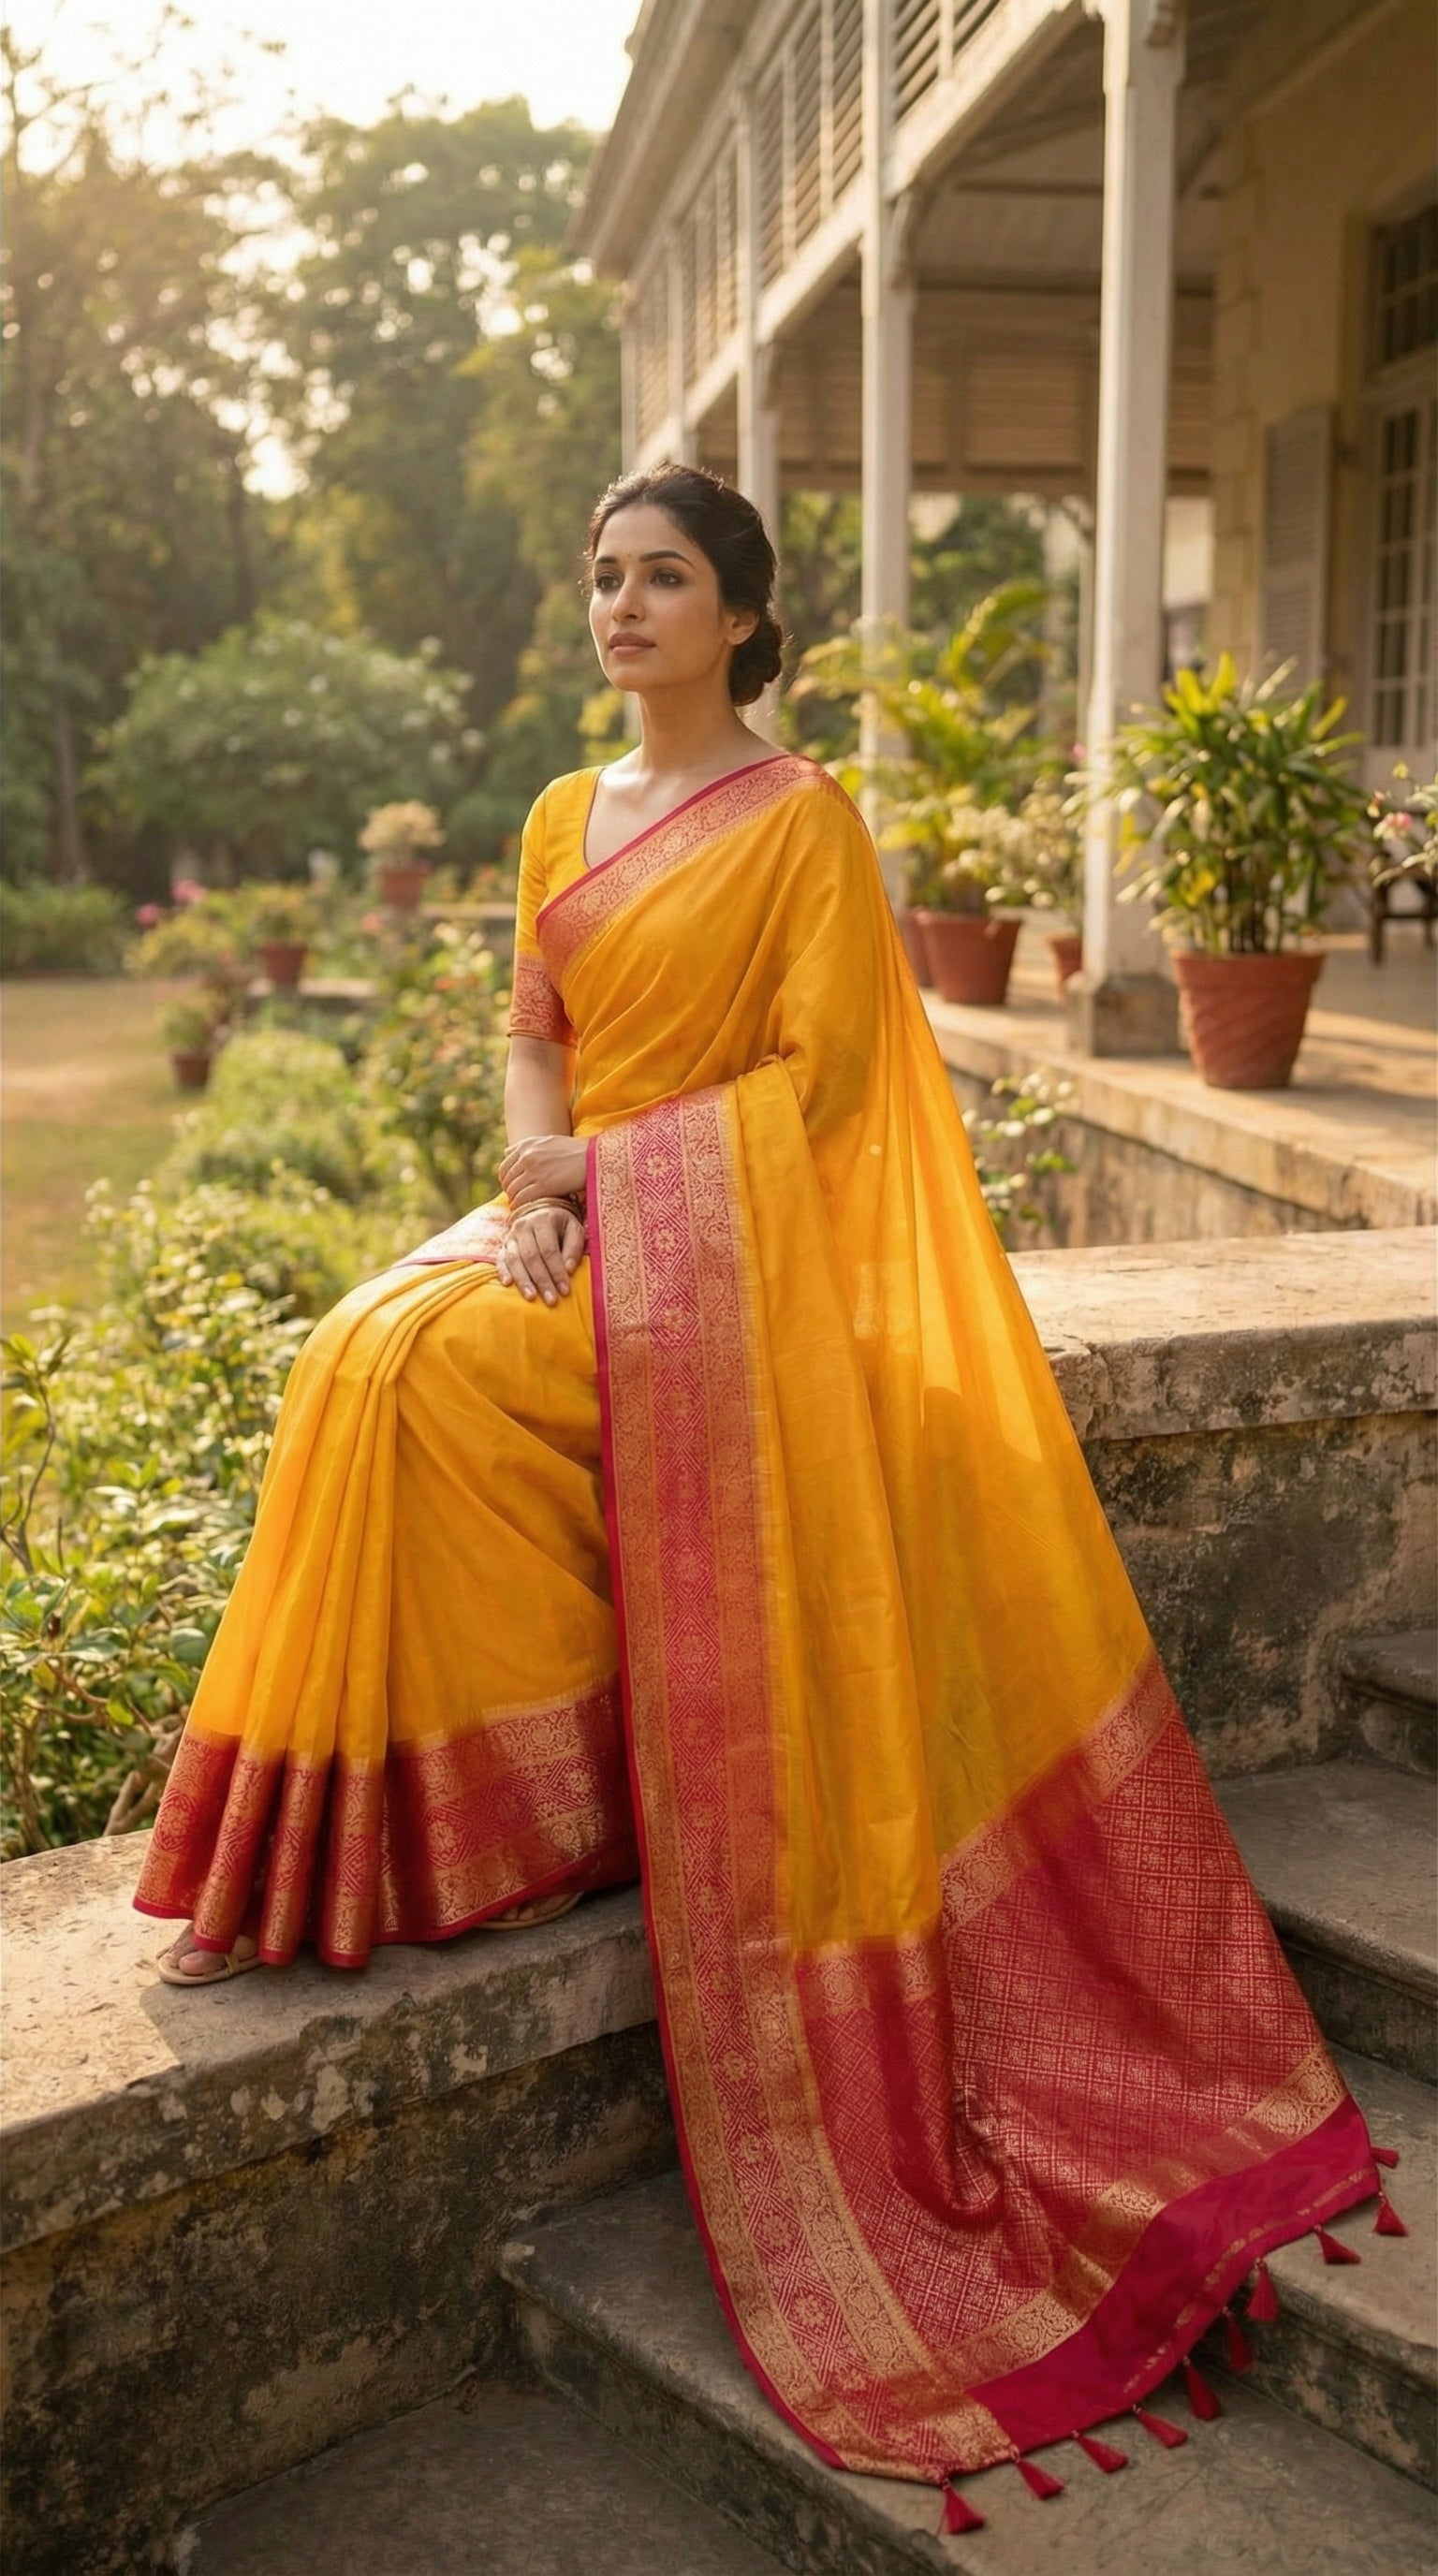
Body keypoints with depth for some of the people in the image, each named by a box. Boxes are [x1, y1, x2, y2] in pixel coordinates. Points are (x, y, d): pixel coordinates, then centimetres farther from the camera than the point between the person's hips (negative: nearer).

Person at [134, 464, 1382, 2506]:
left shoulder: (803, 821, -1)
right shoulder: (567, 818, 18)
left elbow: (815, 1074, -8)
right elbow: (532, 1030, 16)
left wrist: (608, 1161, -15)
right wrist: (537, 1155, -6)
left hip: (722, 1234, -6)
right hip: (578, 1215, 6)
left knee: (427, 1375, -27)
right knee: (378, 1363, -21)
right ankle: (344, 1834, -12)